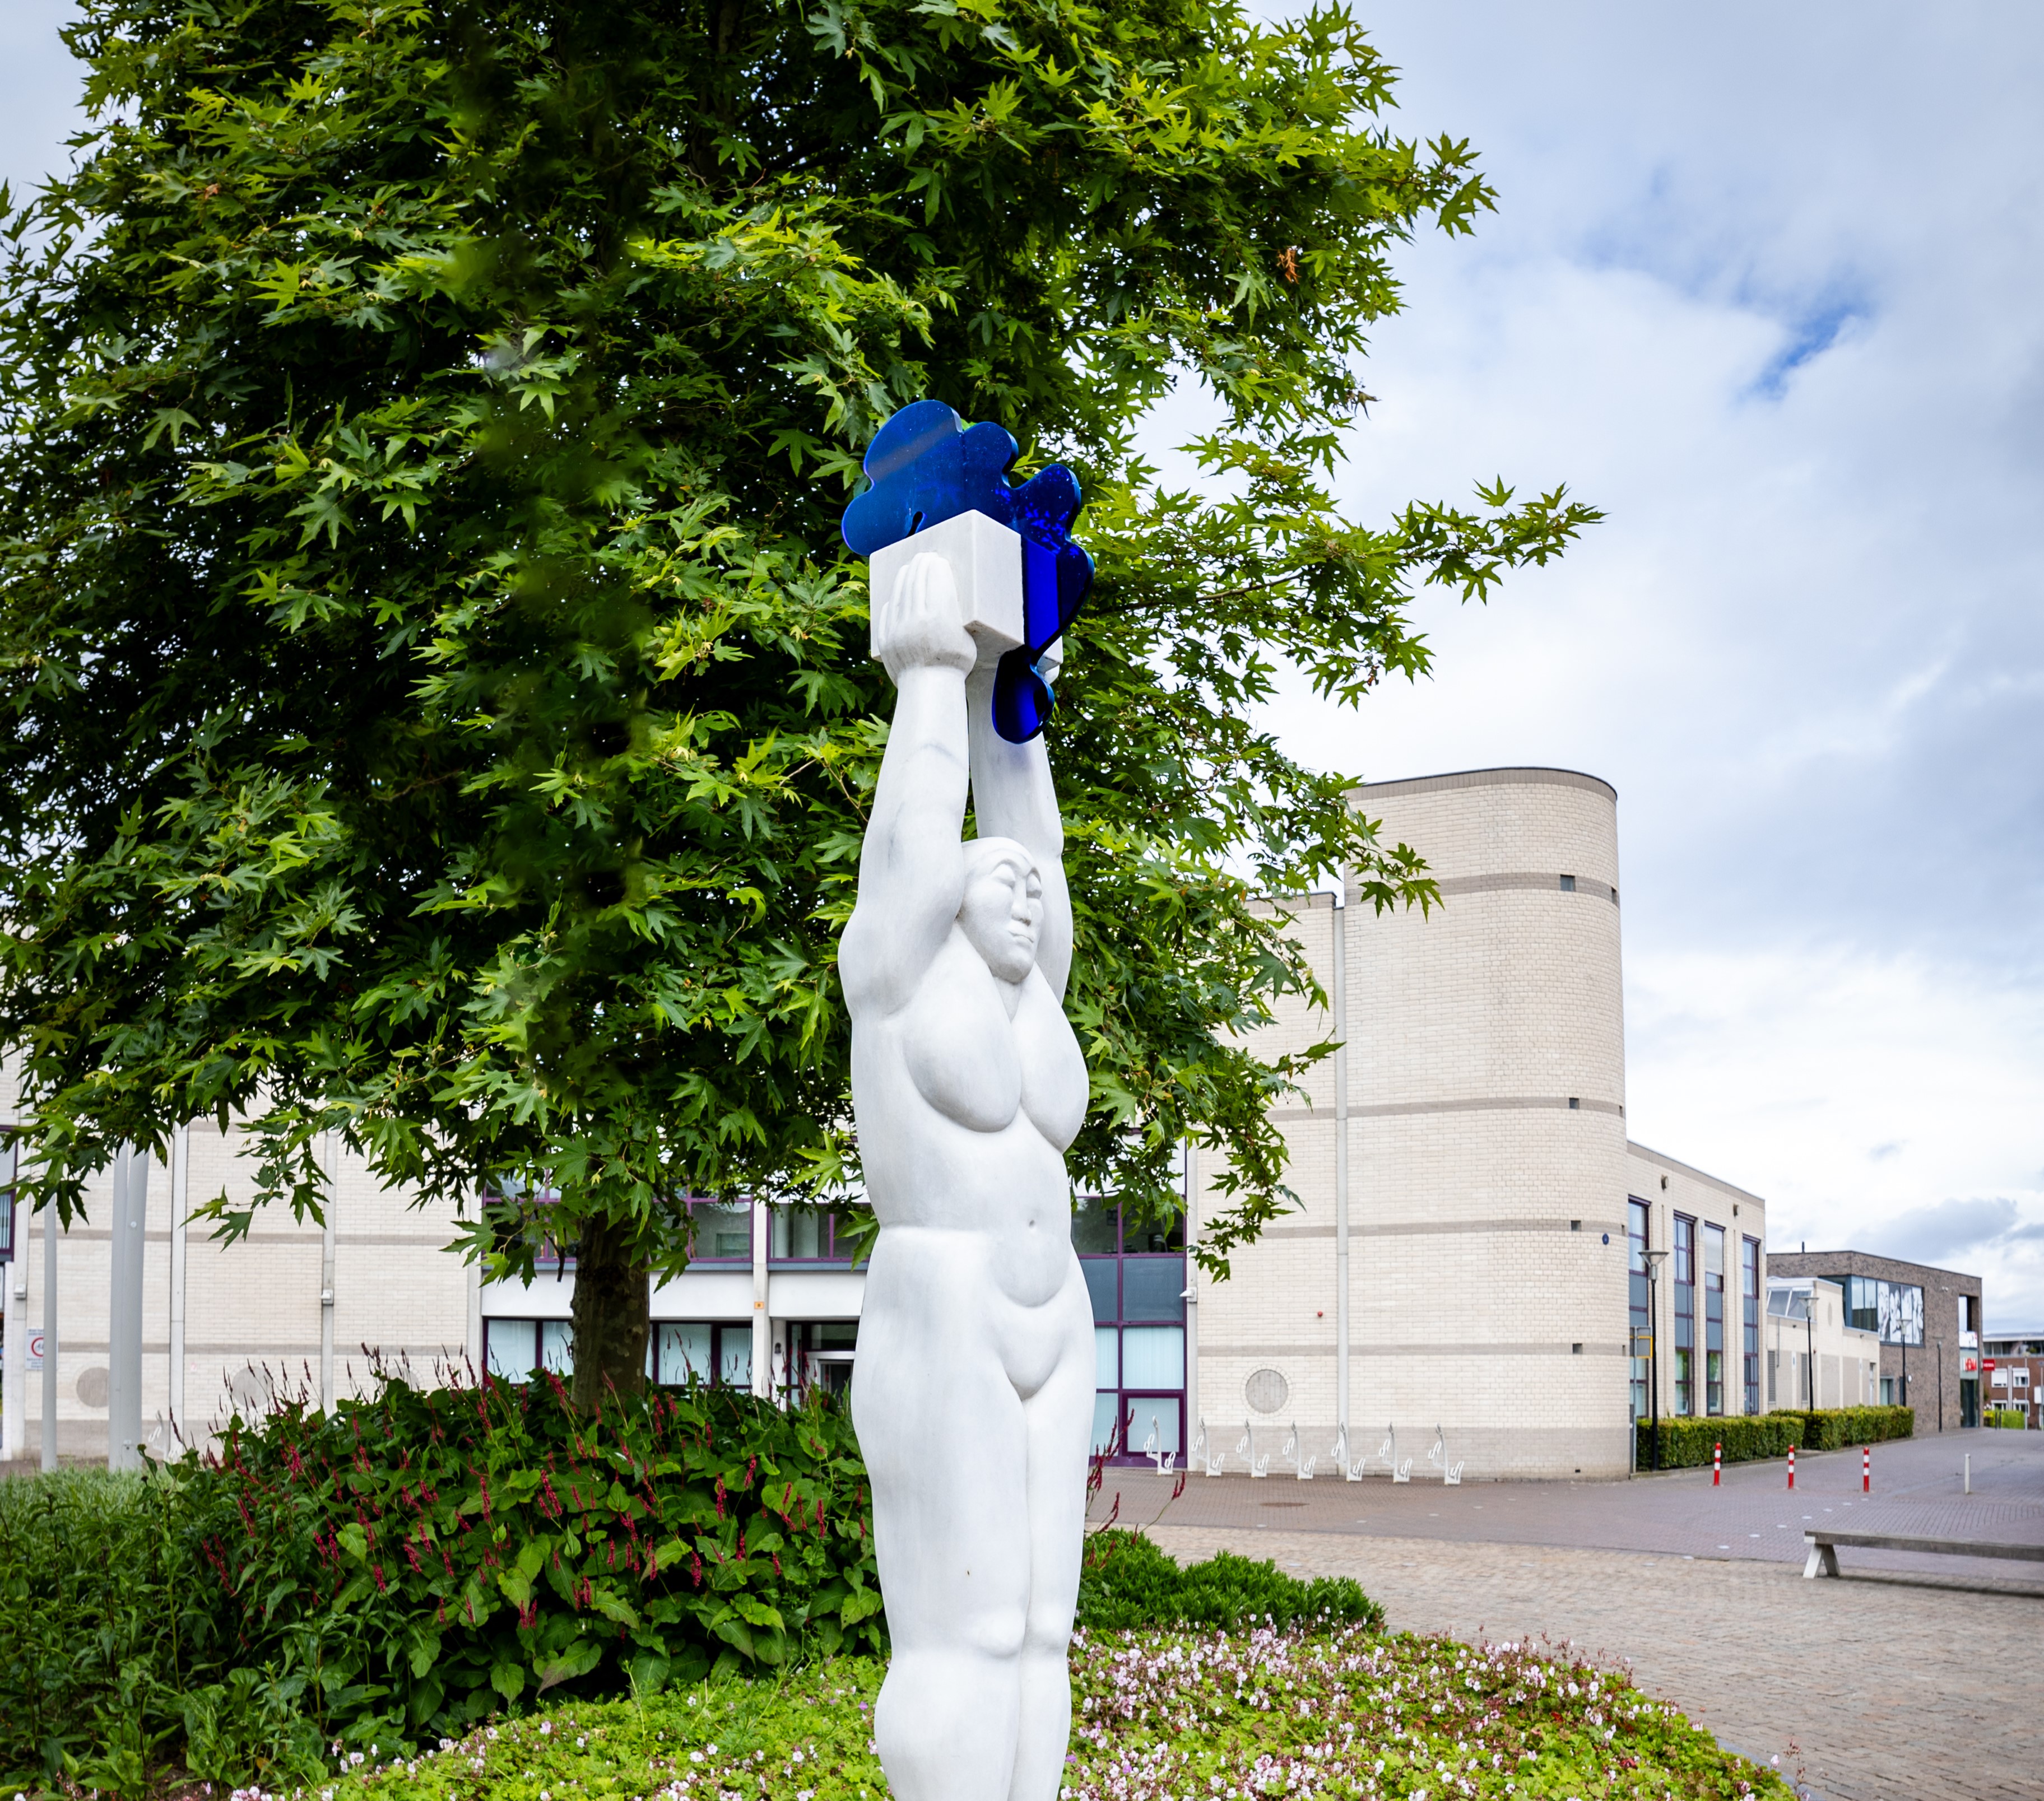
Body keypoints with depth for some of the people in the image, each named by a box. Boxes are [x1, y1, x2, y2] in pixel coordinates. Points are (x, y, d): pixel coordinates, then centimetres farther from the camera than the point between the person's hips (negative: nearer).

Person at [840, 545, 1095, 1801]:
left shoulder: (1027, 996, 17)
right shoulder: (898, 974, 0)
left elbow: (1034, 836, 19)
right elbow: (915, 831, -1)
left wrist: (1000, 689, 22)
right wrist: (932, 673, 10)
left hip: (1046, 1351, 8)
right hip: (936, 1339, -8)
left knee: (1032, 1634, 6)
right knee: (959, 1639, -9)